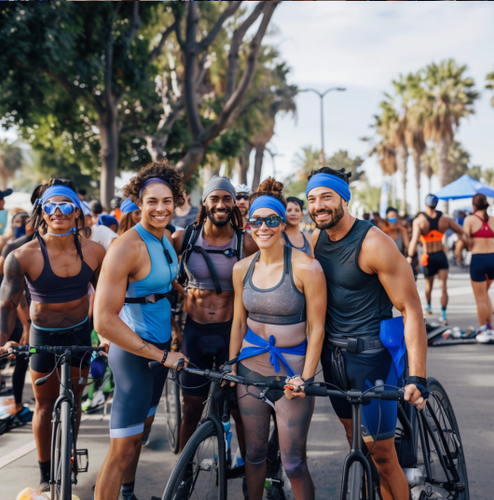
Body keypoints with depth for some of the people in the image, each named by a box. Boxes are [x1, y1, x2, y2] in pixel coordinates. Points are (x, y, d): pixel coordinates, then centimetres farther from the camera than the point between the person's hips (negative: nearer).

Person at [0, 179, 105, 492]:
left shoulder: (93, 251, -12)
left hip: (80, 333, 2)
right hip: (44, 337, -2)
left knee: (73, 401, 14)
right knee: (45, 406, 10)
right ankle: (46, 475, 25)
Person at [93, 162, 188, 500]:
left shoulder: (166, 240, 4)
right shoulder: (127, 247, -22)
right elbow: (104, 320, -26)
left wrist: (175, 330, 12)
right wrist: (163, 356, -23)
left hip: (160, 348, 8)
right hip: (134, 353, -8)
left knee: (140, 431, 21)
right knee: (123, 447, -3)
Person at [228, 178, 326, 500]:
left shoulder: (306, 267, -13)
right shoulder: (242, 269, 2)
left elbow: (316, 329, -11)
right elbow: (239, 322, 10)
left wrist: (305, 378, -13)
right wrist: (230, 366, 8)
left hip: (291, 371, -4)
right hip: (250, 368, 4)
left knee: (294, 464, 1)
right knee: (254, 454, 15)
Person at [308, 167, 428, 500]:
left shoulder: (373, 243, -17)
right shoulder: (316, 239, 3)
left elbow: (411, 309, -18)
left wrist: (417, 378, -23)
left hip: (372, 354, -6)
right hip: (333, 354, 6)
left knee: (382, 453, -3)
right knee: (356, 443, 15)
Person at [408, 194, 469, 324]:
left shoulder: (419, 220, -15)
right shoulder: (445, 219, -6)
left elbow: (414, 241, -25)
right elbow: (462, 233, -1)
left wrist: (410, 257, -20)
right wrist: (469, 244, 13)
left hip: (428, 257, 0)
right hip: (441, 256, 0)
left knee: (428, 284, 21)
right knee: (443, 286, -1)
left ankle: (428, 307, 43)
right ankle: (443, 315, -7)